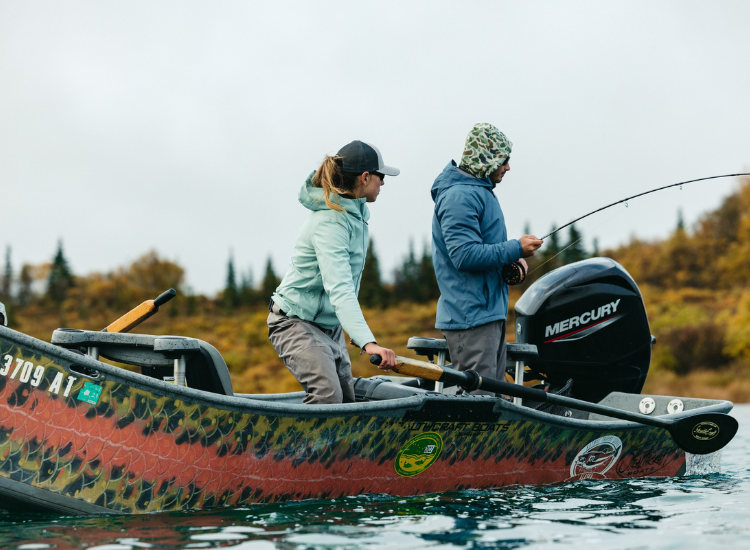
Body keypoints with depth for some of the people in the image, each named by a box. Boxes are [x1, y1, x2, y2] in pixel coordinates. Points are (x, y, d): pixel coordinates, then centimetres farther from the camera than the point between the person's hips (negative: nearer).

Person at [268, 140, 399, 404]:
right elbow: (339, 290, -37)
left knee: (347, 400, 7)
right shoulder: (330, 223, -25)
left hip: (330, 325, 10)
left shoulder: (355, 213, 6)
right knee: (327, 396, -27)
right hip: (298, 323, -10)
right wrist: (368, 342, -48)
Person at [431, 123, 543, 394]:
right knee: (477, 397, -11)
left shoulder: (481, 191, 18)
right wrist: (516, 249, -16)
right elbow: (465, 255, -25)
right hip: (471, 317, -11)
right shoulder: (460, 195, -16)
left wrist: (510, 260, 8)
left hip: (490, 311, 11)